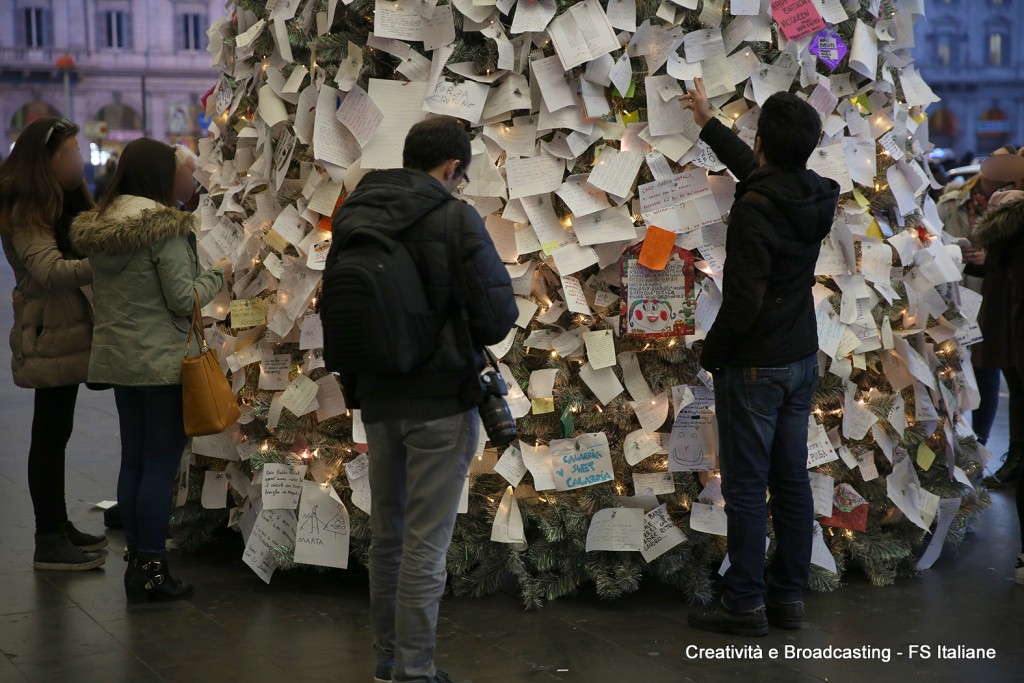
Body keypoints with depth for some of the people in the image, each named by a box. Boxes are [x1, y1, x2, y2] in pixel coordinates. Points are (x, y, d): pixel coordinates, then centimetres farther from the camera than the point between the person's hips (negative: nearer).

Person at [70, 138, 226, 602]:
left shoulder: (97, 227, 6)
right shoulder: (164, 228, -16)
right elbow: (184, 300, -16)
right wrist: (216, 275, 2)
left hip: (117, 360, 7)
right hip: (162, 363, -7)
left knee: (132, 460, 14)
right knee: (161, 464, 0)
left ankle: (136, 561, 21)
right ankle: (151, 570, 4)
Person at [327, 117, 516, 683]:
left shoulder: (352, 216, 3)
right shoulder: (455, 218, -15)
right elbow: (498, 315, -14)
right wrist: (463, 339, 6)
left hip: (375, 397, 6)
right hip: (441, 400, -6)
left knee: (386, 532, 17)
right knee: (425, 542, 0)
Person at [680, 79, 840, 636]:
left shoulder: (754, 208, -22)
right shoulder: (818, 197, 3)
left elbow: (743, 298, -23)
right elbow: (755, 168, 23)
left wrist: (711, 354, -8)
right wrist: (708, 123, 34)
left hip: (753, 366, -8)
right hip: (802, 361, 8)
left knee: (745, 487, 0)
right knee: (791, 481, 12)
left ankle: (744, 604, 7)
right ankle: (788, 596, 21)